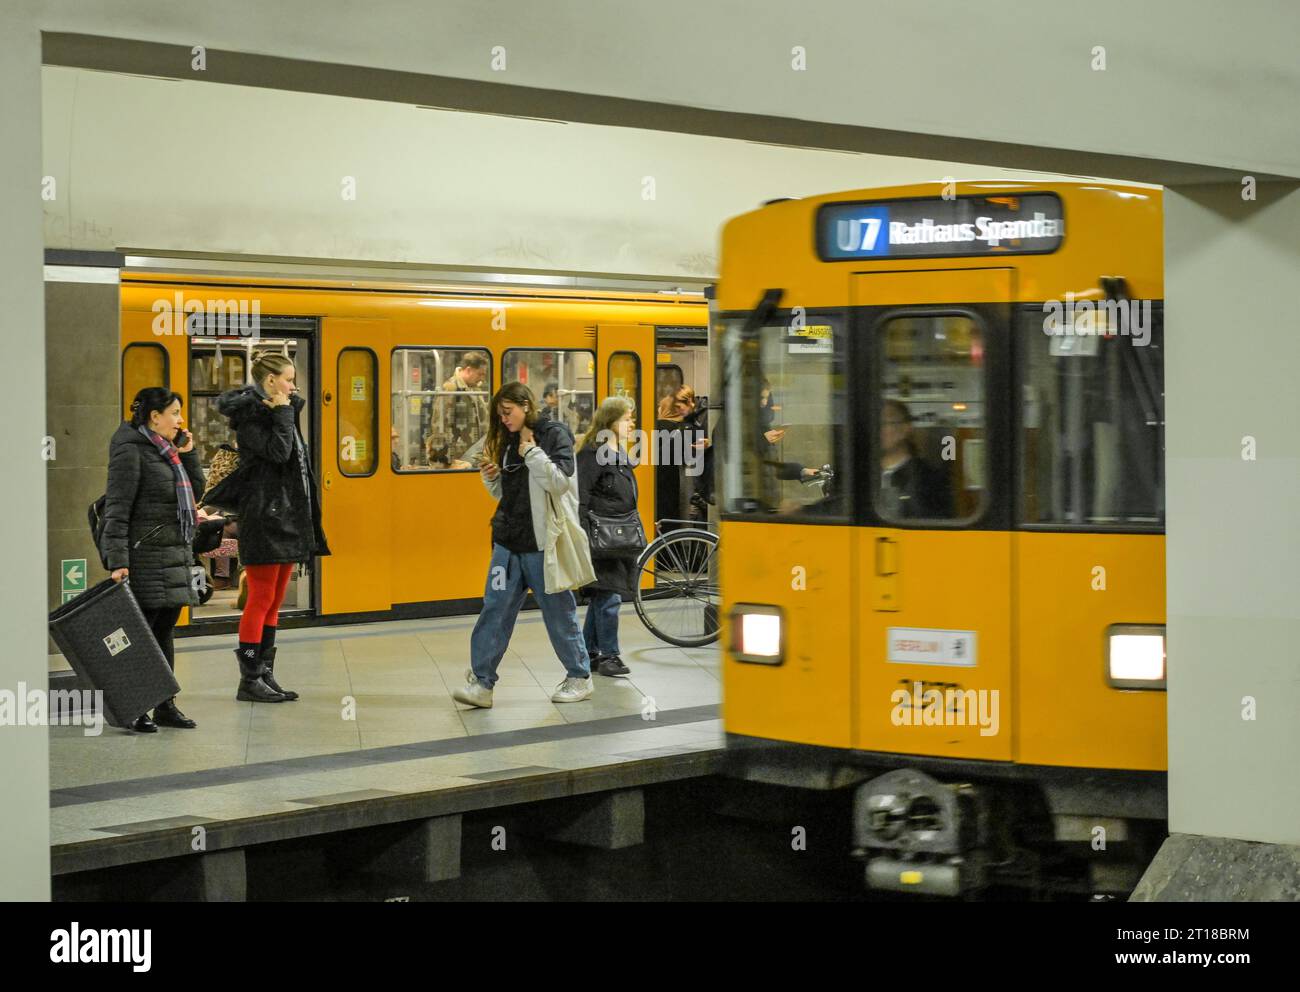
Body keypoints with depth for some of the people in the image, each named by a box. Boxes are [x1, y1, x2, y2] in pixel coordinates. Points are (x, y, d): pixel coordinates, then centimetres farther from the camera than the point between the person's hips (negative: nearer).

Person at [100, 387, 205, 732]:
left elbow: (195, 488, 21)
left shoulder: (167, 450, 16)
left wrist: (187, 453, 7)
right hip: (146, 555, -9)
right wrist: (118, 562, -21)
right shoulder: (131, 450, -11)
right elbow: (116, 510, -15)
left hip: (175, 554, 9)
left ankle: (165, 704, 17)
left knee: (165, 629, 12)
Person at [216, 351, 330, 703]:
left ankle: (265, 675, 15)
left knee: (274, 602, 11)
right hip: (264, 516, -10)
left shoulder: (286, 411, 17)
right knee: (261, 599, -7)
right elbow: (277, 451, -21)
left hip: (287, 517, 10)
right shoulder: (250, 414, -9)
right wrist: (282, 412, -13)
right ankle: (249, 680, -3)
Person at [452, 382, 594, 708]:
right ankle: (481, 681, 1)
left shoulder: (555, 435, -8)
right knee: (495, 608, 0)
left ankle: (580, 678, 20)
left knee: (558, 610, 5)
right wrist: (491, 478, 1)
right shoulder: (509, 440, 12)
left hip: (543, 541, -6)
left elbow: (559, 483, -19)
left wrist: (531, 452, -21)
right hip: (509, 540, 6)